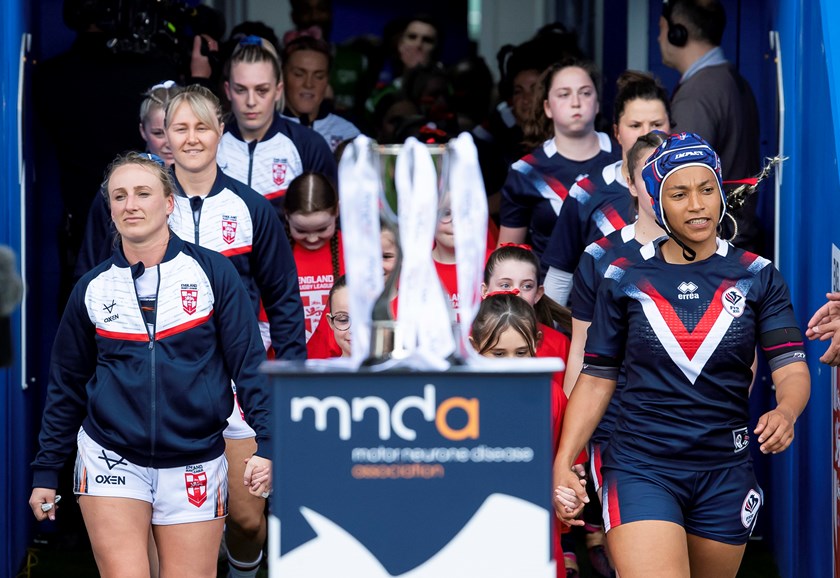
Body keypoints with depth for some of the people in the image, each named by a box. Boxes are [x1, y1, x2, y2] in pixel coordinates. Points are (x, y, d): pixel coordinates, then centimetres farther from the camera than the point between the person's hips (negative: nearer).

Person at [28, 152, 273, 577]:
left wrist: (266, 444, -13)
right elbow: (66, 386, 13)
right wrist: (45, 472, 11)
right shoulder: (91, 289, 5)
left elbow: (249, 363, -2)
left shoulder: (212, 273, -1)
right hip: (112, 458, 1)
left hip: (195, 461, -1)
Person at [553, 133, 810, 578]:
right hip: (640, 469, -2)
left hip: (725, 474, 2)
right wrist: (563, 464, -3)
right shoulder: (625, 280, 3)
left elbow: (792, 368, -3)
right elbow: (596, 379, 7)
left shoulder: (757, 277, 3)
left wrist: (785, 412, -26)